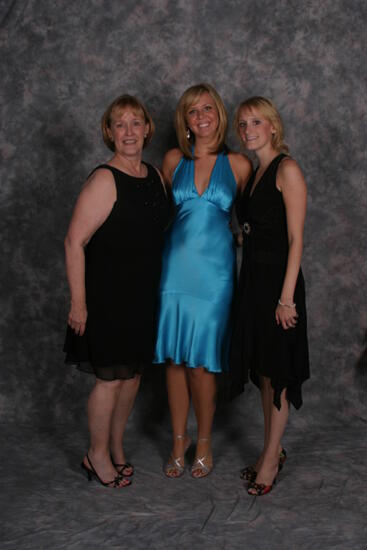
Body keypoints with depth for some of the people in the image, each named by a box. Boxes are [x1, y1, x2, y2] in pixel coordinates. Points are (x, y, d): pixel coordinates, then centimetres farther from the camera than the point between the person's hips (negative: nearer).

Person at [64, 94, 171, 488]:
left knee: (133, 371, 15)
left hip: (144, 293, 7)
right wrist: (78, 302, -19)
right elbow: (74, 242, -18)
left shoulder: (154, 176, 7)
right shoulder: (104, 180, -16)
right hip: (107, 294, -7)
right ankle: (97, 455, 22)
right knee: (111, 376, 1)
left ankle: (116, 447, 33)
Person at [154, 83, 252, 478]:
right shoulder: (173, 160, 6)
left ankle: (203, 443, 20)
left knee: (201, 361, 0)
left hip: (213, 270, -2)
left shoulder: (238, 165, 2)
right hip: (175, 265, 2)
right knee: (174, 358, 6)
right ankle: (179, 441, 22)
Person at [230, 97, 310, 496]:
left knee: (276, 372, 2)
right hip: (253, 277, 8)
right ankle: (272, 451, 27)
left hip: (277, 279, -8)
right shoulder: (254, 173, 14)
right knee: (262, 370, 14)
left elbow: (295, 239, -15)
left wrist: (286, 297, -19)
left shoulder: (287, 169, -10)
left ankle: (271, 457, 15)